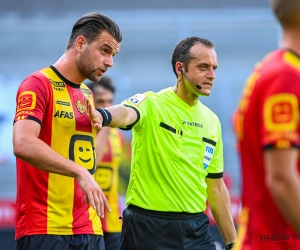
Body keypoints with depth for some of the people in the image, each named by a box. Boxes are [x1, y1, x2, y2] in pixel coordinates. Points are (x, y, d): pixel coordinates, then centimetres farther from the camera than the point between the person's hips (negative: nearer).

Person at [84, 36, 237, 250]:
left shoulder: (212, 121, 10)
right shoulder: (152, 104, -7)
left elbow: (216, 188, 15)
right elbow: (126, 113, -31)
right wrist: (103, 115, -54)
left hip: (197, 230, 5)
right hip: (148, 228, -5)